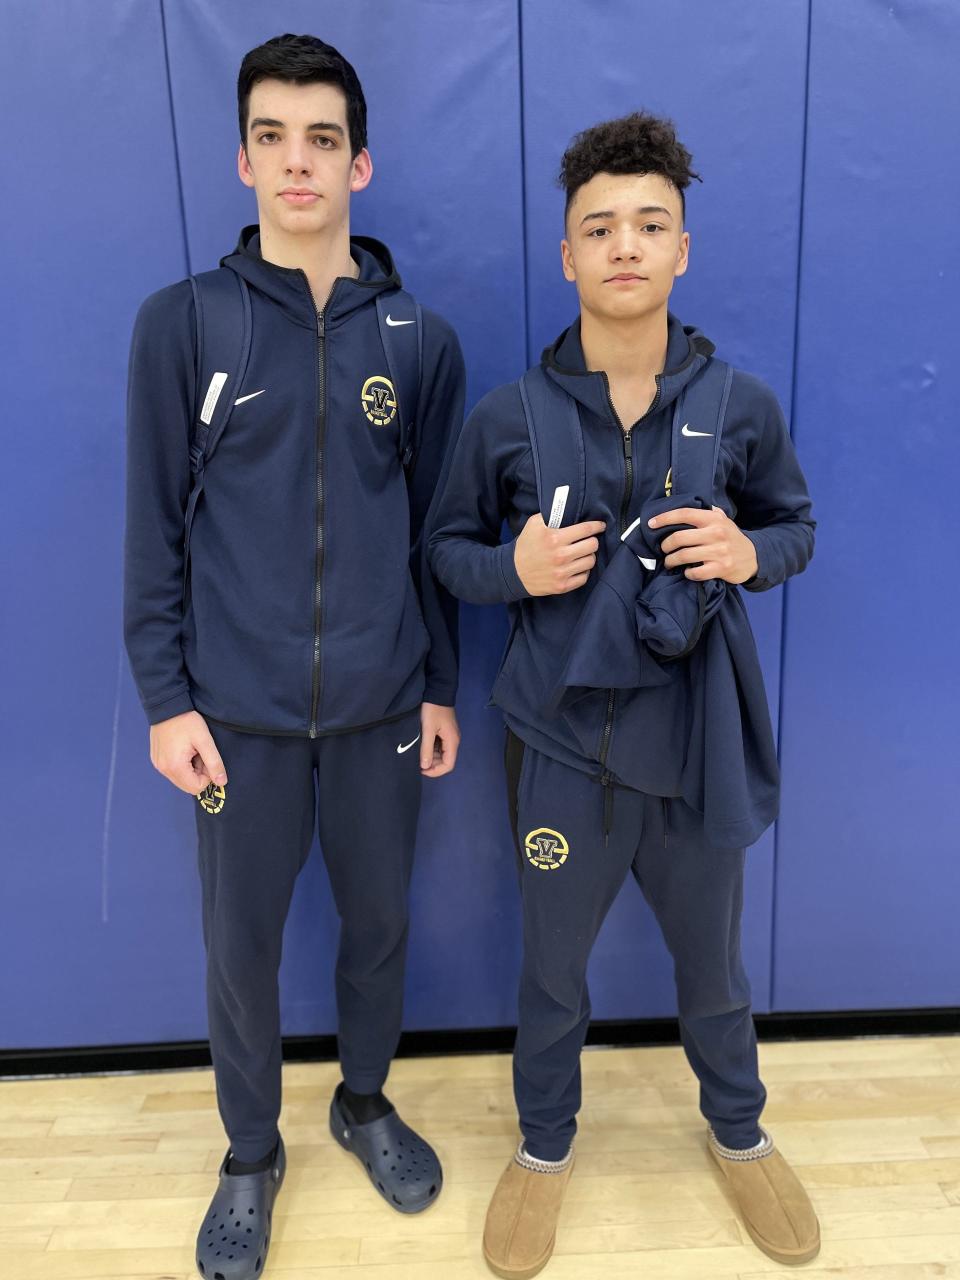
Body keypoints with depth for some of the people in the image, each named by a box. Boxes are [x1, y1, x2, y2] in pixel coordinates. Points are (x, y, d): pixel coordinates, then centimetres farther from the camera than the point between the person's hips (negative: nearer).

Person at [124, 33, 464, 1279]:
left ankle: (366, 1104, 45)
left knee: (379, 919, 16)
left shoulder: (420, 338, 2)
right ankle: (251, 1156, 39)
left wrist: (441, 687, 5)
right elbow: (156, 526, -2)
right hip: (239, 708, -1)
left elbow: (435, 531, 5)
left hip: (379, 703, 2)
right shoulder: (183, 322, -3)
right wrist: (165, 696, -5)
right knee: (240, 943, 12)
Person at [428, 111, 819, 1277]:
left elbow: (797, 525, 9)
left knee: (714, 969, 22)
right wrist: (515, 570, -18)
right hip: (563, 746, -1)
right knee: (552, 974, 19)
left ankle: (738, 1129, 53)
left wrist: (752, 553, -14)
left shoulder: (740, 407, -4)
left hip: (698, 745, 1)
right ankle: (544, 1144, 48)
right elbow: (448, 547, 3)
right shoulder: (509, 416, -7)